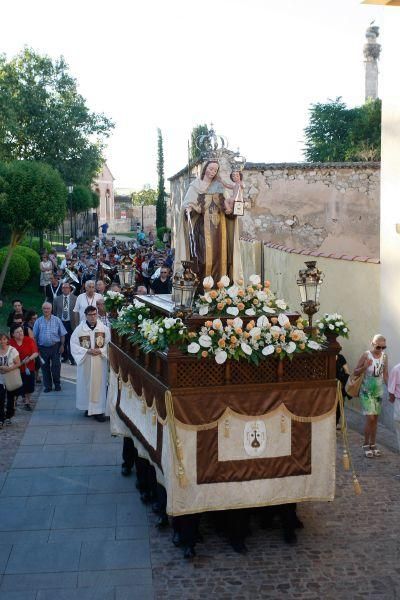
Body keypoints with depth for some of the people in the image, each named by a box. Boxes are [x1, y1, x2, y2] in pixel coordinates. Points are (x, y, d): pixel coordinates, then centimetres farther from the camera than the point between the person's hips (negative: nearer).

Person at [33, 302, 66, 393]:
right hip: (43, 347, 1)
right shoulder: (38, 321, 2)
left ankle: (57, 384, 18)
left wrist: (62, 345, -3)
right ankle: (47, 386, 19)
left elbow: (62, 334, 2)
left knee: (56, 366, 1)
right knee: (45, 367, 8)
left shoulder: (57, 320, -1)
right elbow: (35, 336, 6)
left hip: (55, 346, -1)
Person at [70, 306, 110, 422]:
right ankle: (88, 407, 26)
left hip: (100, 363, 0)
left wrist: (100, 351, -17)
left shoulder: (104, 328, -2)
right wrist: (87, 351, -17)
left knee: (99, 385, 1)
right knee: (86, 385, 9)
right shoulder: (79, 329, -5)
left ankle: (99, 410, 7)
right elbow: (74, 345, -5)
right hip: (85, 363, 0)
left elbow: (109, 344, 0)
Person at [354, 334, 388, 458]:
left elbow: (385, 374, 8)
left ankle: (373, 444, 21)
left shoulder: (384, 356, -1)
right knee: (370, 418, -9)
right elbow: (355, 372, -11)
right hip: (367, 392, -4)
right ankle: (366, 445, 6)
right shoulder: (366, 355, -15)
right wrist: (365, 367, -29)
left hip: (378, 391, 5)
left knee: (375, 418, 10)